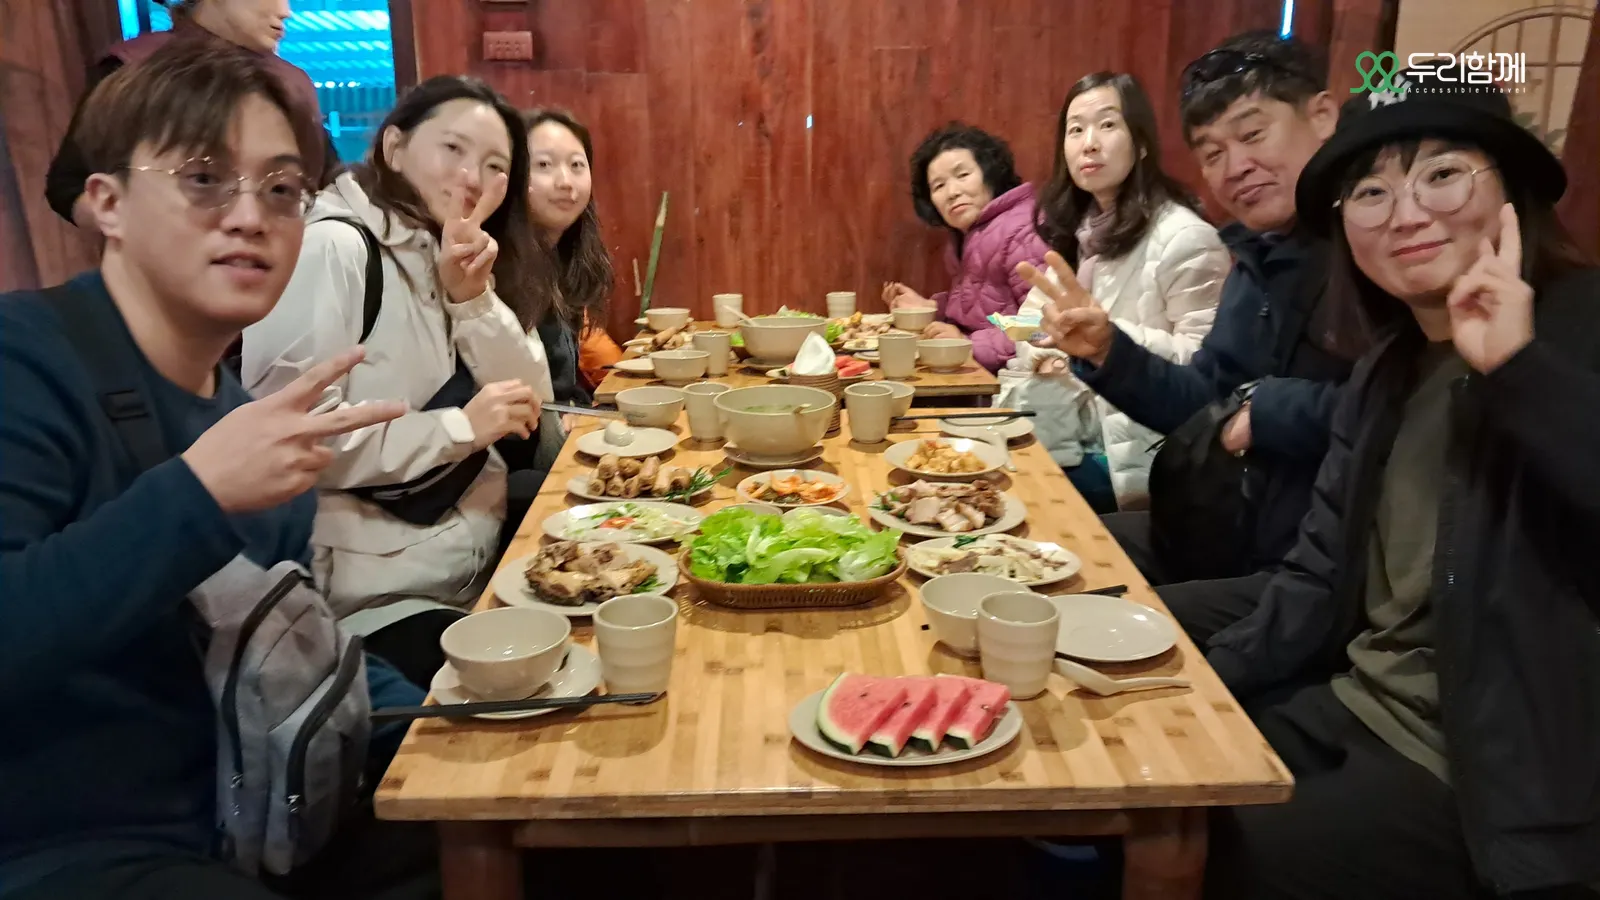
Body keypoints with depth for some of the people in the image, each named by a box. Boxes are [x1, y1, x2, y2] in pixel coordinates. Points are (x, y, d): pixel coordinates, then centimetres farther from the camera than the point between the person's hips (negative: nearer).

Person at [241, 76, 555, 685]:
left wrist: (473, 296, -13)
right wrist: (460, 427, -21)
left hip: (478, 554, 8)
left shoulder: (450, 258, 9)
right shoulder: (332, 249, -16)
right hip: (378, 593, -7)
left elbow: (529, 406, 0)